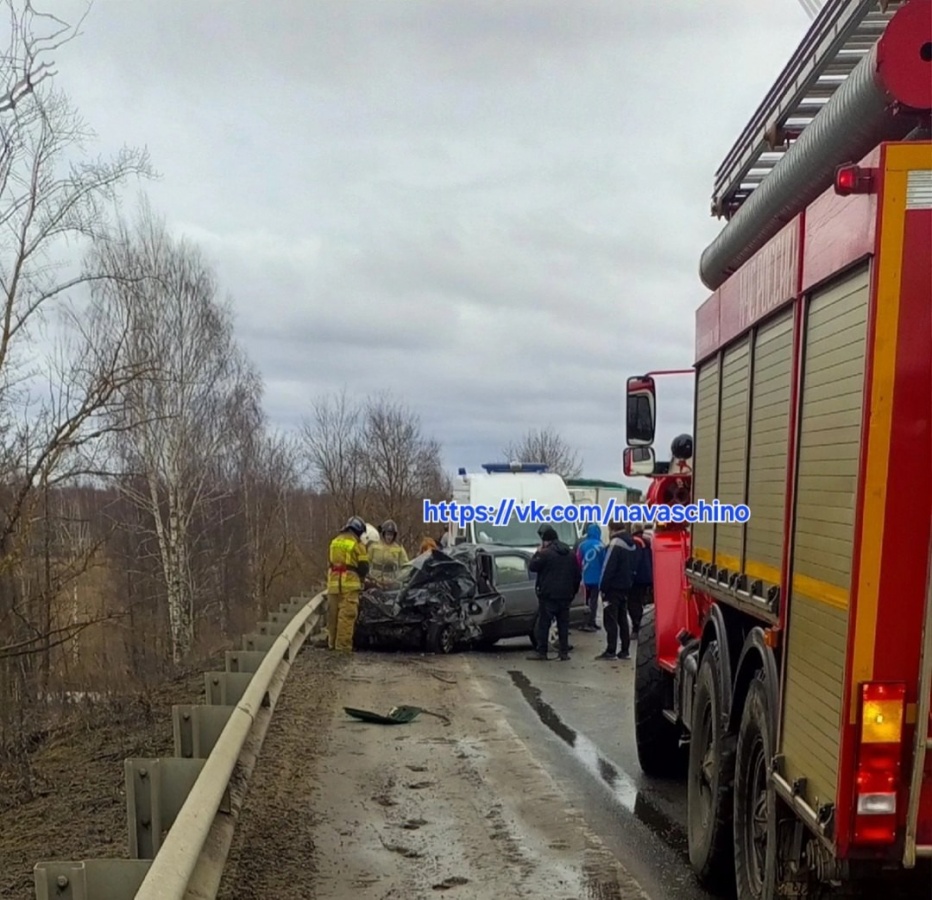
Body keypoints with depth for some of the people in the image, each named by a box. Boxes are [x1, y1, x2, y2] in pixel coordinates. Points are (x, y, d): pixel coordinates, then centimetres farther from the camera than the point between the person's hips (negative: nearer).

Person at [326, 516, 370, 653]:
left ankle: (332, 643, 19)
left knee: (333, 614, 12)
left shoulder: (335, 541, 15)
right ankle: (343, 645, -9)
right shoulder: (357, 543, -3)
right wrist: (362, 578, 17)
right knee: (347, 615, -6)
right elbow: (363, 566, -3)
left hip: (333, 583, 6)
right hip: (349, 583, -6)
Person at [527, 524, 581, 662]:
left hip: (548, 596, -5)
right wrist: (572, 592, 18)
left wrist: (537, 552, 5)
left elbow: (532, 567, -4)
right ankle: (564, 652, 7)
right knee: (563, 624, 9)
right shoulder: (570, 554, 11)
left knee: (543, 624, 1)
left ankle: (541, 652, 1)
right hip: (565, 596, 6)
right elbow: (578, 575, 13)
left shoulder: (545, 553, -12)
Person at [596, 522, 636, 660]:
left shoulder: (615, 544, -16)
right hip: (625, 587, 9)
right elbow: (632, 568, 15)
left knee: (611, 620, -6)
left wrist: (603, 587, -12)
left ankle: (610, 651, -7)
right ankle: (625, 651, 13)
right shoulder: (631, 545, 13)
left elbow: (608, 568, -18)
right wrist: (629, 583, 14)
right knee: (622, 619, 12)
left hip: (614, 588, -9)